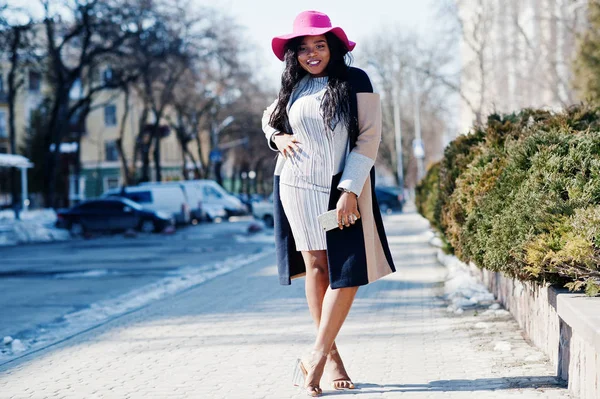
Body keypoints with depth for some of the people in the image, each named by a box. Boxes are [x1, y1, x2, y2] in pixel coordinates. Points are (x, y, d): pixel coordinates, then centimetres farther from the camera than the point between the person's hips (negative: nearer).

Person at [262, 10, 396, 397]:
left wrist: (350, 190, -14)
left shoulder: (355, 82, -2)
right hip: (298, 187, 3)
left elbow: (369, 137, -6)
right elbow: (269, 118, 28)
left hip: (343, 188, -3)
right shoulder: (293, 87, 9)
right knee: (315, 266, 0)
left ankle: (317, 357, -9)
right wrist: (277, 137, 4)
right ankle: (332, 356, 5)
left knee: (346, 270, -11)